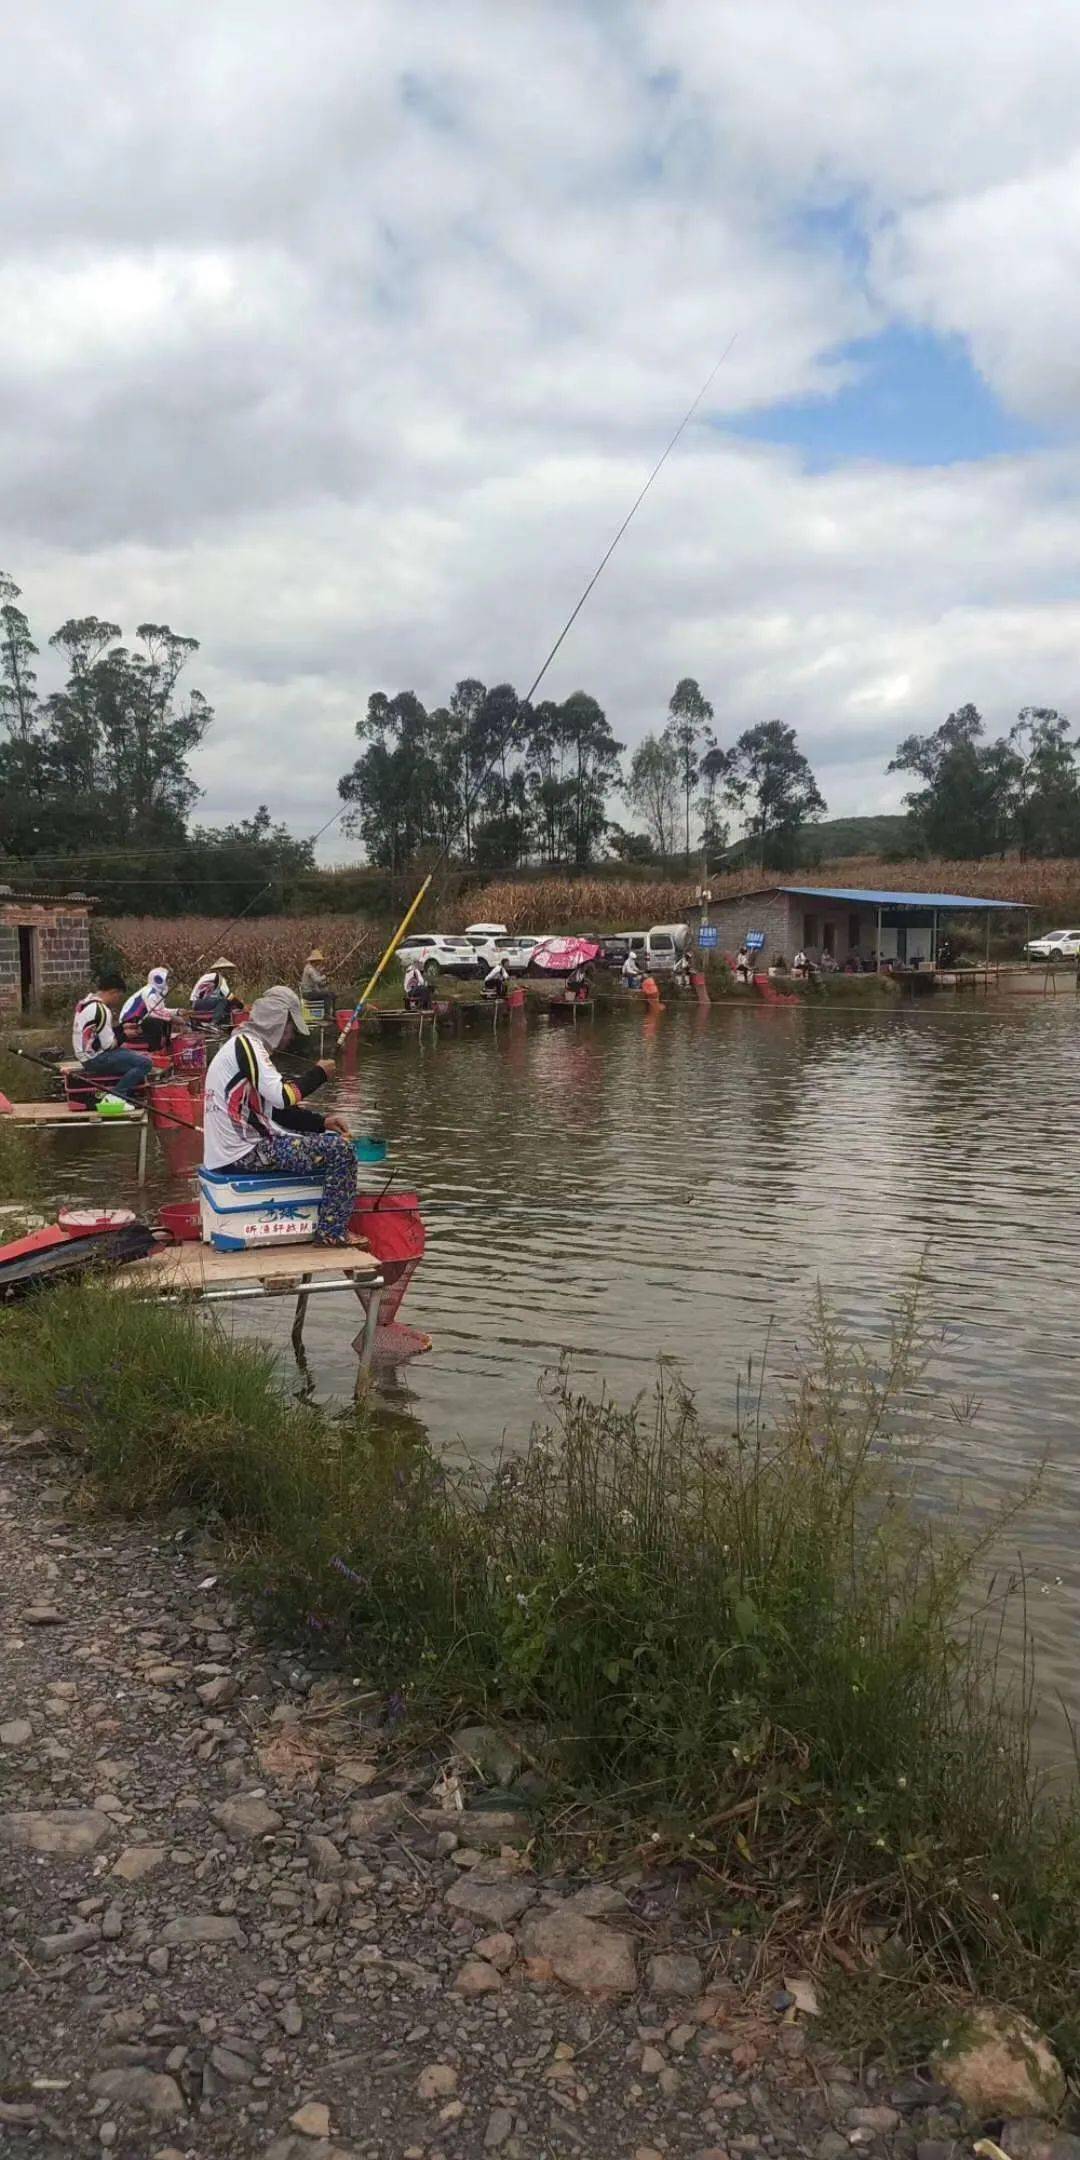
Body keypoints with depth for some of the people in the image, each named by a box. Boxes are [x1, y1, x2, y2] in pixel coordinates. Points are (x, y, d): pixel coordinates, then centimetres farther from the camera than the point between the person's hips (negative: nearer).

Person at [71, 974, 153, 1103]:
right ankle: (114, 1097, -17)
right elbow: (109, 1044, -19)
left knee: (140, 1056, 20)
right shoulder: (101, 1010, -19)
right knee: (145, 1063, -20)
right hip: (95, 1059, -11)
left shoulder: (87, 1002, 12)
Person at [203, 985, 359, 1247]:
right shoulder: (247, 1044, -14)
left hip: (236, 1147, 10)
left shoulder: (246, 1045, 18)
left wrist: (322, 1122, 7)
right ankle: (331, 1232, -4)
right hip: (245, 1152, -10)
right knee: (341, 1149, -12)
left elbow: (276, 1110, 17)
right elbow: (283, 1096, -26)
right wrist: (318, 1073, -10)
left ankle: (330, 1226, 24)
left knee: (329, 1139, 21)